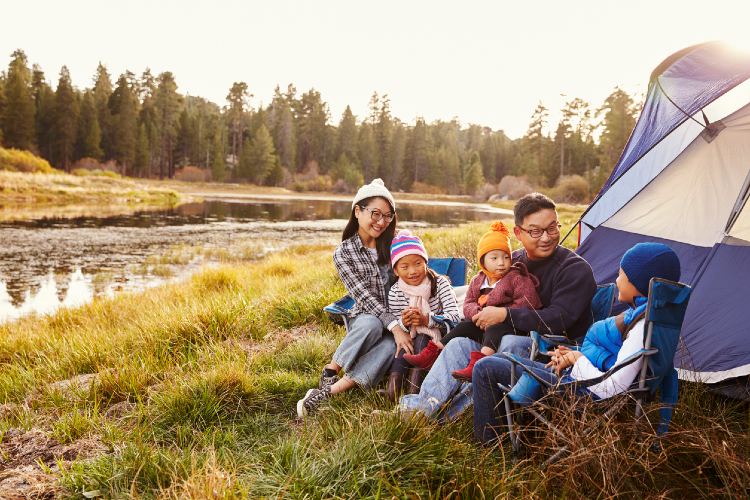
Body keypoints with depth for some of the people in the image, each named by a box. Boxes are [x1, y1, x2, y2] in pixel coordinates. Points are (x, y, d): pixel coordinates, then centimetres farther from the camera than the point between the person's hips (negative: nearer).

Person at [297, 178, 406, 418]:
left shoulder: (393, 244, 4)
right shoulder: (343, 253, -5)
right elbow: (364, 297, -14)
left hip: (397, 320, 2)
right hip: (364, 319, -2)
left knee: (392, 344, -34)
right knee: (372, 325, -38)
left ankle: (329, 392, -36)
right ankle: (330, 372, -20)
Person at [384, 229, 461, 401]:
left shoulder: (440, 283, -9)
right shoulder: (395, 293, -4)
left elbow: (455, 316, -16)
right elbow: (393, 326, 0)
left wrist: (426, 320, -29)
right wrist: (403, 323, -23)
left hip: (437, 337, -2)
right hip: (409, 340, 2)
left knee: (421, 339, -30)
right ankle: (396, 376, -22)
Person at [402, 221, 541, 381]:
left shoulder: (517, 278, -5)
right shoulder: (477, 281, 12)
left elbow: (528, 302, -16)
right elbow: (467, 305, 6)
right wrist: (479, 312, -18)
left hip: (506, 324, -7)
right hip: (483, 324, 7)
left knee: (495, 329, -34)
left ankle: (478, 362, -53)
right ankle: (432, 352, -4)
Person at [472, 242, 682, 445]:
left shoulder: (644, 328, -24)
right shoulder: (641, 313, 6)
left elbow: (611, 389, -27)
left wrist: (578, 359, -11)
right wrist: (572, 356, 2)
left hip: (583, 392, -10)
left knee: (486, 368, -9)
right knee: (500, 359, 15)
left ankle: (488, 443, 7)